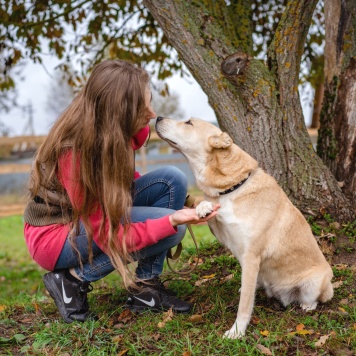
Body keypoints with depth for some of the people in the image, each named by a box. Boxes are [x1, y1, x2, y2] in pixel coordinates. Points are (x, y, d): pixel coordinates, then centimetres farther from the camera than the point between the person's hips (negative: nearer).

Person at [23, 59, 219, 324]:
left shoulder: (115, 132, -12)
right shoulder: (75, 152, -32)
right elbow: (109, 235, -29)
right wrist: (171, 220, -38)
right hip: (57, 233, -7)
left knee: (172, 180, -12)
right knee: (169, 224, -23)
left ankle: (145, 287, -6)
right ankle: (72, 281, -8)